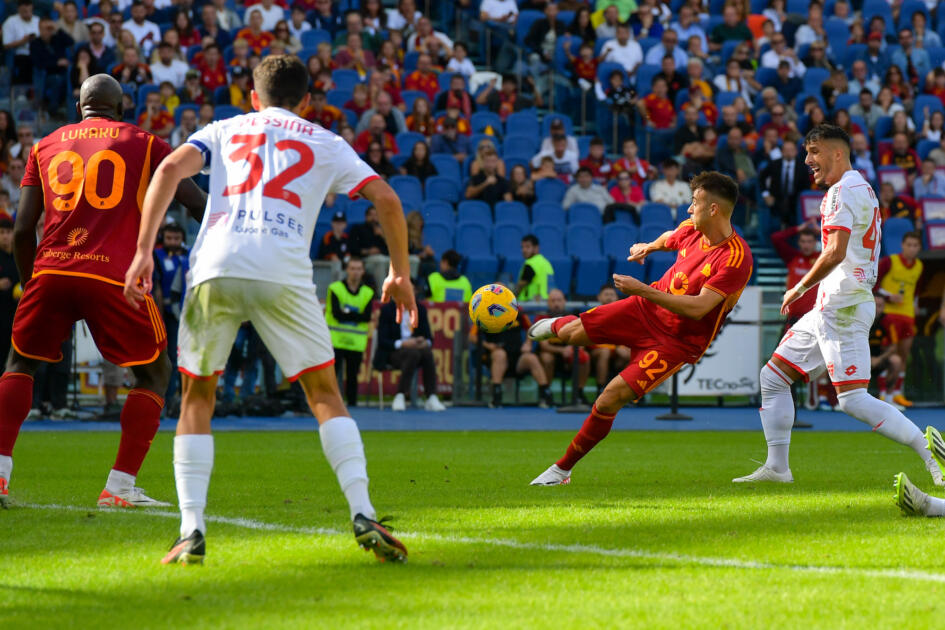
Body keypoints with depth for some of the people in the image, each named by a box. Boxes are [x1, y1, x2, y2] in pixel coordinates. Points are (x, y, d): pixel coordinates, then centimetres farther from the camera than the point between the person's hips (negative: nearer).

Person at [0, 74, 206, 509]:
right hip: (114, 275, -2)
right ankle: (120, 486, 5)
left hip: (50, 271, 2)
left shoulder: (45, 147, 18)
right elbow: (198, 204, 8)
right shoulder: (142, 144, 12)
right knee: (154, 372, 15)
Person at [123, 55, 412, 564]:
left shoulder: (224, 130, 25)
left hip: (215, 272, 1)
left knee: (197, 397, 16)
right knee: (324, 394, 13)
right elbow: (386, 200, 16)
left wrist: (143, 251, 3)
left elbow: (171, 168, 7)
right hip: (283, 274, -1)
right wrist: (399, 274, 27)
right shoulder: (326, 144, 24)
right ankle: (363, 517, -3)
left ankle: (191, 532, 4)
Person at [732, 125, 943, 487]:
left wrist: (799, 288, -12)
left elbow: (836, 253, -23)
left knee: (853, 400, -17)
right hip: (829, 308, 11)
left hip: (843, 307, -11)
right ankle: (777, 468, 14)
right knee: (772, 377, 13)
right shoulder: (863, 189, 20)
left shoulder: (843, 190, -12)